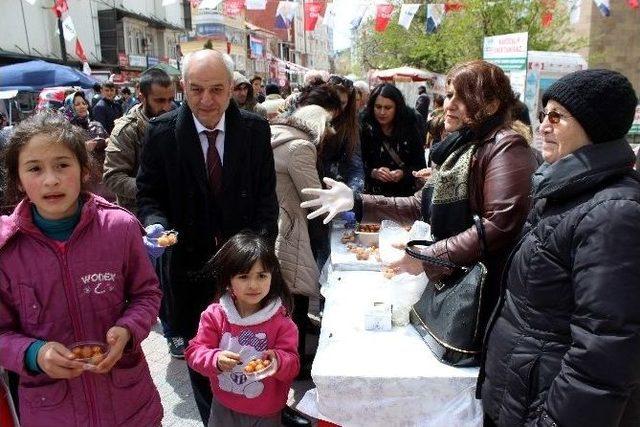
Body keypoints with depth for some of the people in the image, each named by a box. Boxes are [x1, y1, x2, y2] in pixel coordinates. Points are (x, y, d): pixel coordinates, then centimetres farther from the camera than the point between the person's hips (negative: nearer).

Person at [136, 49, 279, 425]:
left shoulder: (256, 129, -4)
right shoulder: (162, 132, -7)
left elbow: (267, 195, 0)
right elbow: (148, 194, 1)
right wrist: (156, 224, -20)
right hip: (191, 263, 0)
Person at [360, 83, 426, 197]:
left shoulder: (410, 128, 0)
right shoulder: (364, 129, -1)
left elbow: (420, 166, 2)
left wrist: (403, 174, -17)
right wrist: (373, 173, -20)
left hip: (406, 193, -1)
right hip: (373, 193, 1)